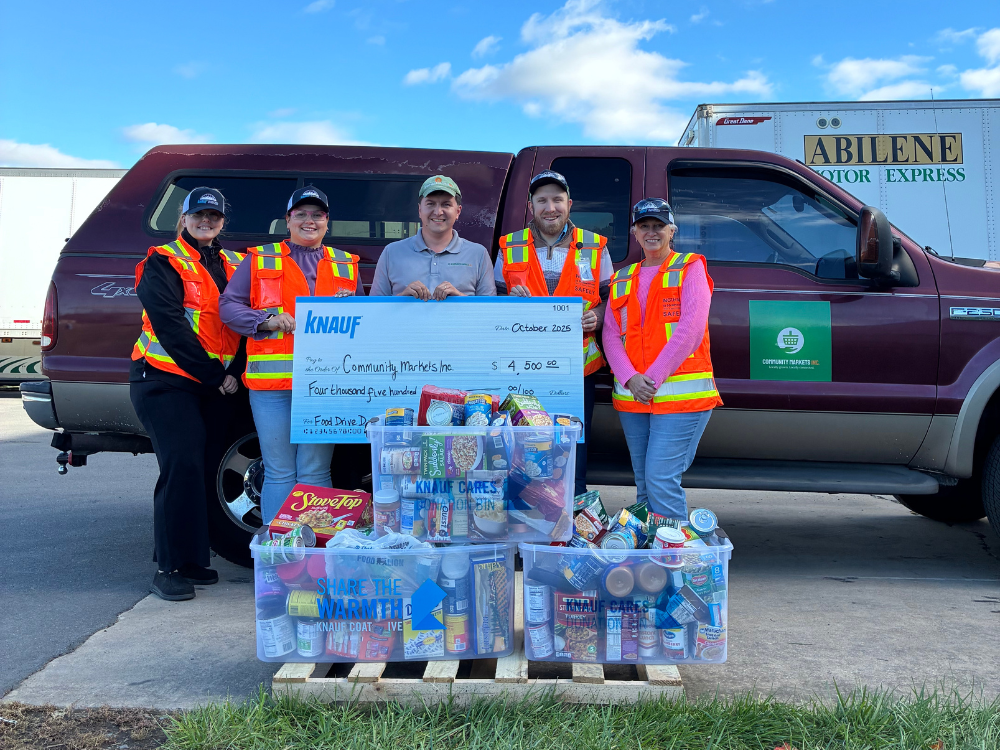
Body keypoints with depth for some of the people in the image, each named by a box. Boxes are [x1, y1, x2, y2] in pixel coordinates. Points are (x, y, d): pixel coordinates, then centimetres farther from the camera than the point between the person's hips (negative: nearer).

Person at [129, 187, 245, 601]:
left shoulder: (233, 266, 15)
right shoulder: (163, 263, -2)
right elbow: (170, 326, -12)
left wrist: (233, 373, -3)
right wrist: (213, 375, -13)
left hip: (213, 385, 6)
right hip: (166, 380, -6)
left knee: (205, 470, 6)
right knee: (182, 466, -14)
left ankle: (192, 560, 17)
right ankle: (169, 568, -7)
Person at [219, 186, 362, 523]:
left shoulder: (345, 265, 19)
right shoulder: (260, 260, 12)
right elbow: (228, 306, 7)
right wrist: (266, 321, -9)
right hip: (272, 379, -1)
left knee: (315, 473, 2)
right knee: (279, 474, 2)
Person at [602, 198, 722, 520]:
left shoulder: (690, 268, 3)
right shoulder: (622, 279, 18)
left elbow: (690, 329, -9)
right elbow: (611, 335, 8)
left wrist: (654, 377, -15)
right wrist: (630, 379, -10)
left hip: (681, 394, -5)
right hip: (632, 398, 6)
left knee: (661, 479, -13)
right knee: (644, 483, 10)